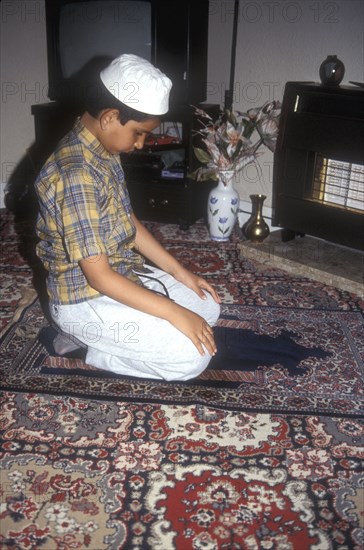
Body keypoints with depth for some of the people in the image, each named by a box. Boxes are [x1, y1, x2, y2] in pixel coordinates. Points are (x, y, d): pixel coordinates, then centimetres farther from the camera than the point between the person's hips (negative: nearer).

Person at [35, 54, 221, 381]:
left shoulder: (104, 153, 3)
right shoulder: (77, 175, -27)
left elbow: (128, 224, 13)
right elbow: (98, 276, -27)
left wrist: (180, 272, 7)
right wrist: (175, 314, -24)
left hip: (122, 275, 10)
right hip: (85, 298, -10)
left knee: (207, 307, 12)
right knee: (192, 356, -17)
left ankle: (95, 337, 9)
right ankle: (86, 350, 0)